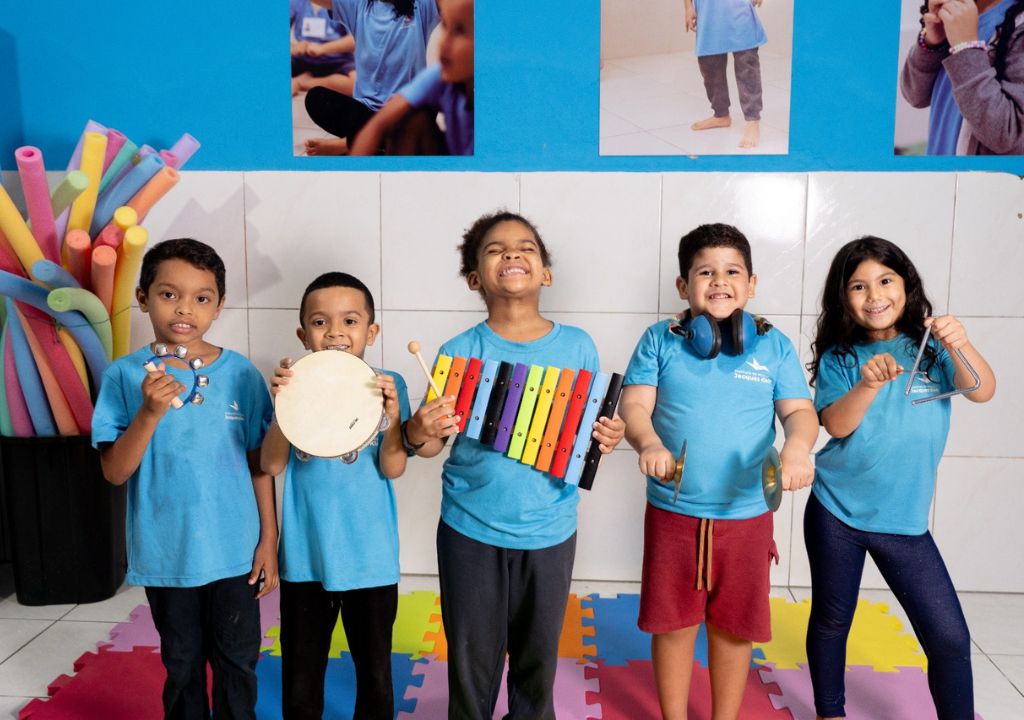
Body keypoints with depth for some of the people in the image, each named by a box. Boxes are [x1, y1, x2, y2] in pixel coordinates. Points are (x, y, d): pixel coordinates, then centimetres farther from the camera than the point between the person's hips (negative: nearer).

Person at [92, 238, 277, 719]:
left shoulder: (240, 374, -6)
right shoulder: (126, 375, -7)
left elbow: (260, 462, 0)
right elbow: (115, 472, -10)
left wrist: (269, 538, 0)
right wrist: (150, 412, -26)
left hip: (234, 552, 0)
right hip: (165, 554, 0)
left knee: (237, 664, 13)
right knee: (182, 666, 18)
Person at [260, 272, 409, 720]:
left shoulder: (387, 385, -6)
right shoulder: (294, 384, -4)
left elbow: (393, 469, -13)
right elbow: (271, 465, -11)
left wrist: (392, 417, -30)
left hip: (370, 557, 0)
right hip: (305, 556, 1)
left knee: (376, 673, 17)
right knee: (300, 680, 17)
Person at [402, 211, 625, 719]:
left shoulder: (577, 347, -3)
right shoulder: (460, 352, -7)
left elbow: (589, 430, 7)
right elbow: (432, 444, -5)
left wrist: (607, 439, -15)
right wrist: (417, 432, -27)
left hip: (549, 530, 1)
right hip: (470, 529, -1)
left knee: (539, 656, 18)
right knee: (472, 658, 14)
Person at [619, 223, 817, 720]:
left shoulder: (774, 346, 2)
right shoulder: (660, 340, -1)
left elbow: (800, 411, -2)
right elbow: (634, 406, -8)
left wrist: (797, 447, -25)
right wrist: (649, 443, -29)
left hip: (747, 512, 1)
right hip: (673, 511, -1)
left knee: (734, 625, 15)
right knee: (674, 622, 11)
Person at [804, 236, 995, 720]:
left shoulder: (932, 349, -2)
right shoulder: (838, 358, -3)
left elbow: (982, 391, -17)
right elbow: (836, 425, -16)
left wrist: (961, 346, -36)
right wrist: (869, 383, -33)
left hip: (905, 521, 1)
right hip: (836, 515, 0)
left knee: (950, 638, -1)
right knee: (831, 621, 13)